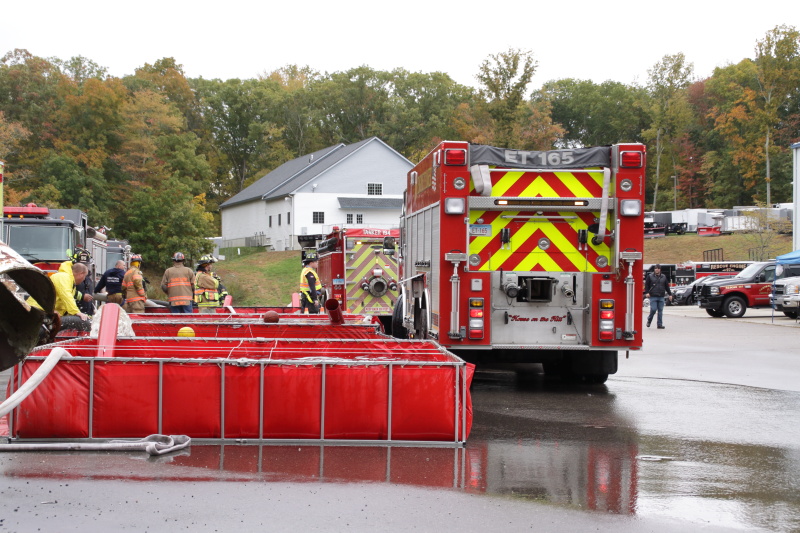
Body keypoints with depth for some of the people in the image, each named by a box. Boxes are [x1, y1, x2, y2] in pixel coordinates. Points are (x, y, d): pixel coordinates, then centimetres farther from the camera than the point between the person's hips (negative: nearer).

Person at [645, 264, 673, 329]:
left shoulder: (663, 277, 13)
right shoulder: (650, 276, 4)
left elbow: (667, 286, 17)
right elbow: (646, 285, 3)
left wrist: (670, 294, 15)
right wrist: (647, 292, -10)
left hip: (661, 297, 3)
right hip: (653, 296, -3)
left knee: (660, 311, 0)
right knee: (653, 309, -11)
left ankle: (660, 324, 4)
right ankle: (649, 320, 14)